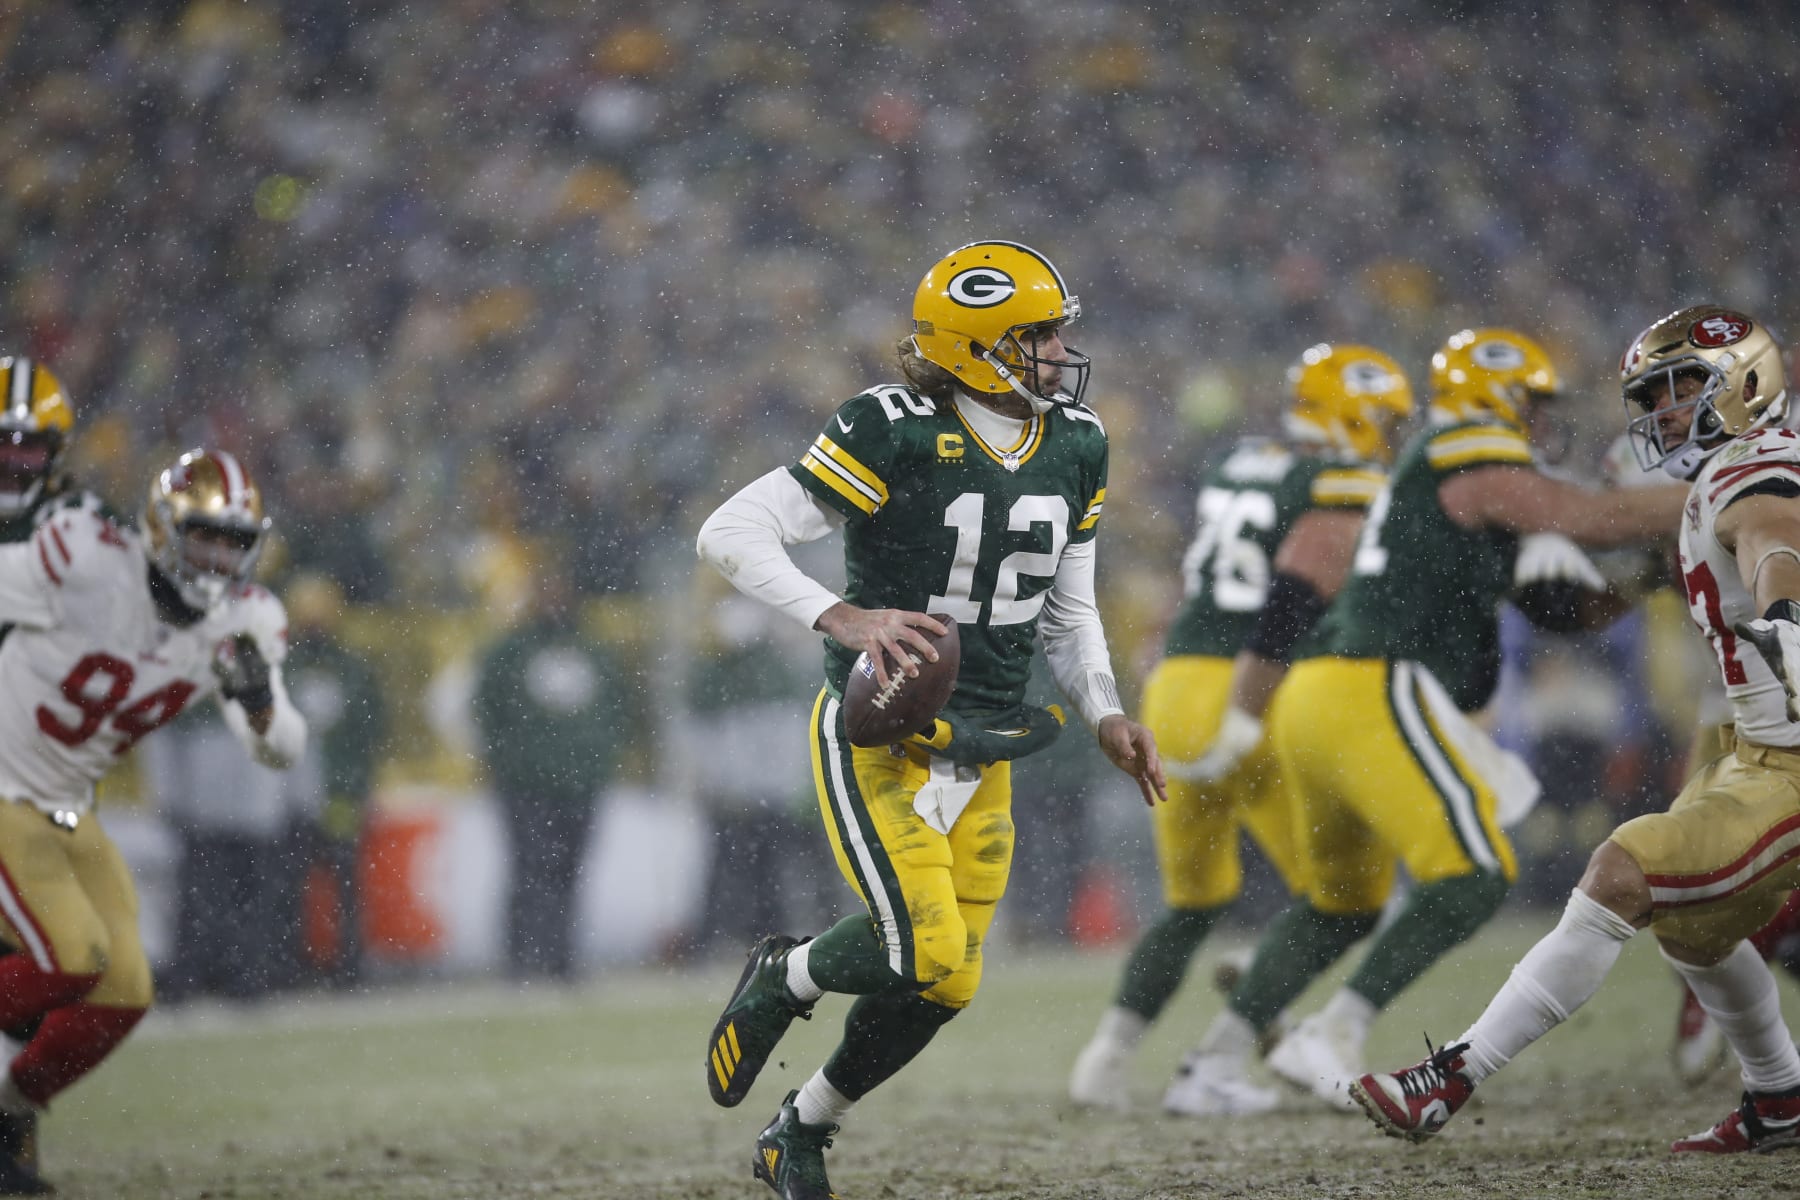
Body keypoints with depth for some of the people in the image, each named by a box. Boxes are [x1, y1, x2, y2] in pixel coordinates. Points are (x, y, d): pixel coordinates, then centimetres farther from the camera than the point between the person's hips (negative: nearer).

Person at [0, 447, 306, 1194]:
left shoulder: (239, 622, -5)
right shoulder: (85, 566, -24)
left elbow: (281, 751, -7)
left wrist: (258, 699, -29)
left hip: (67, 815, 7)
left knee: (122, 992, -2)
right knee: (70, 958, -20)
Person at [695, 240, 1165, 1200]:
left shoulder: (1075, 447, 5)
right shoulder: (892, 434, -17)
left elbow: (1068, 610, 19)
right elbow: (731, 535, -20)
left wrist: (1105, 716, 4)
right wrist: (843, 619, -31)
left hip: (981, 751, 7)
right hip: (877, 733, -7)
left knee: (947, 986, 4)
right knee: (923, 949, -20)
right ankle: (782, 978, 12)